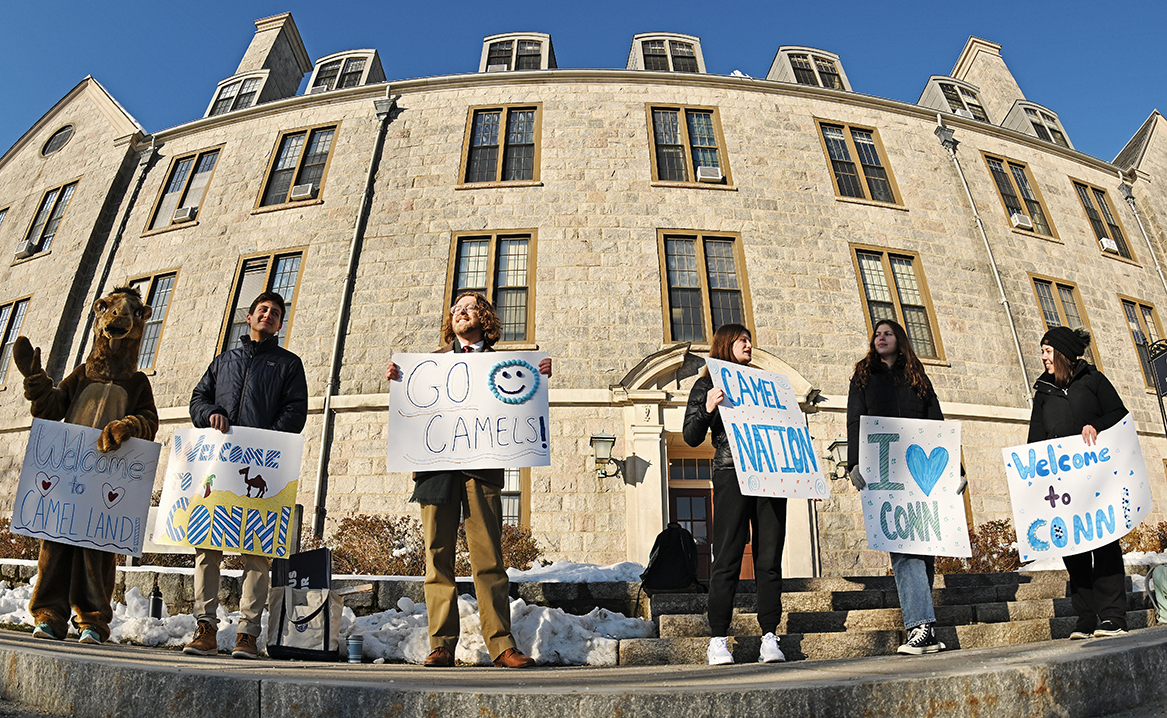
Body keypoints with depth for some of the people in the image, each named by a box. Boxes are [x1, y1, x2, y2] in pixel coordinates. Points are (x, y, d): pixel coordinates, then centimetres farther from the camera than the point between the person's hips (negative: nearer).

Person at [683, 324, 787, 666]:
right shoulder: (707, 384, 9)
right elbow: (692, 437, 1)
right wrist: (707, 409, -15)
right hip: (731, 474, -4)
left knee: (769, 559, 3)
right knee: (727, 559, -4)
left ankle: (769, 637, 11)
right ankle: (718, 641, 4)